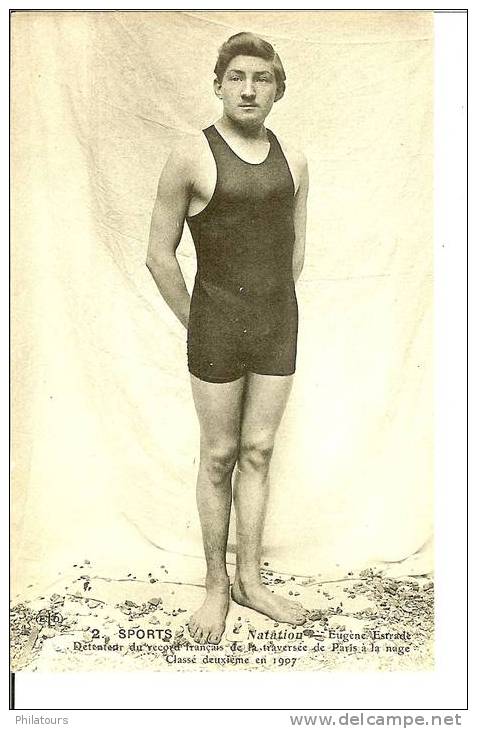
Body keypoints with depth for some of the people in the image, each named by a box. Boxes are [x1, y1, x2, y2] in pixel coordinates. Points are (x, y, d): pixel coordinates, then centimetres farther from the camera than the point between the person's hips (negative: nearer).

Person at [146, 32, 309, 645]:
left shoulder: (293, 162, 6)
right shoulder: (191, 157, -7)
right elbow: (159, 255, -4)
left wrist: (274, 309, 12)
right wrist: (196, 325, -1)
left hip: (279, 324, 4)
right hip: (217, 326, -4)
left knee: (258, 451, 11)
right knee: (219, 456, 5)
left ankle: (250, 580, 24)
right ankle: (216, 584, 22)